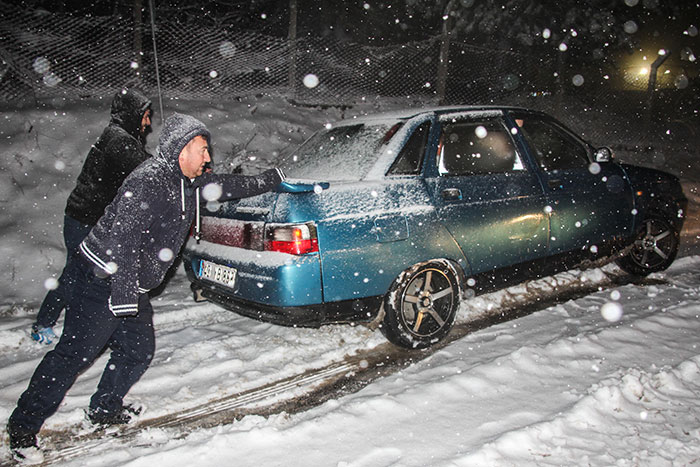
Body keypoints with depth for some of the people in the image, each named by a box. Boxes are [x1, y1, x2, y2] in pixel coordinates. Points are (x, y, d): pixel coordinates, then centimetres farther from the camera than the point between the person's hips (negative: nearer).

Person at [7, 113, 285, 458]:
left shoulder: (189, 182, 7)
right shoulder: (148, 182, -22)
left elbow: (228, 186, 22)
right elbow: (124, 238, -29)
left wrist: (274, 179, 25)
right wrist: (123, 293, -33)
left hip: (131, 286, 9)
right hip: (101, 283, -9)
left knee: (139, 351, 12)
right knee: (74, 353, -3)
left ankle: (105, 408, 33)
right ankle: (22, 427, 12)